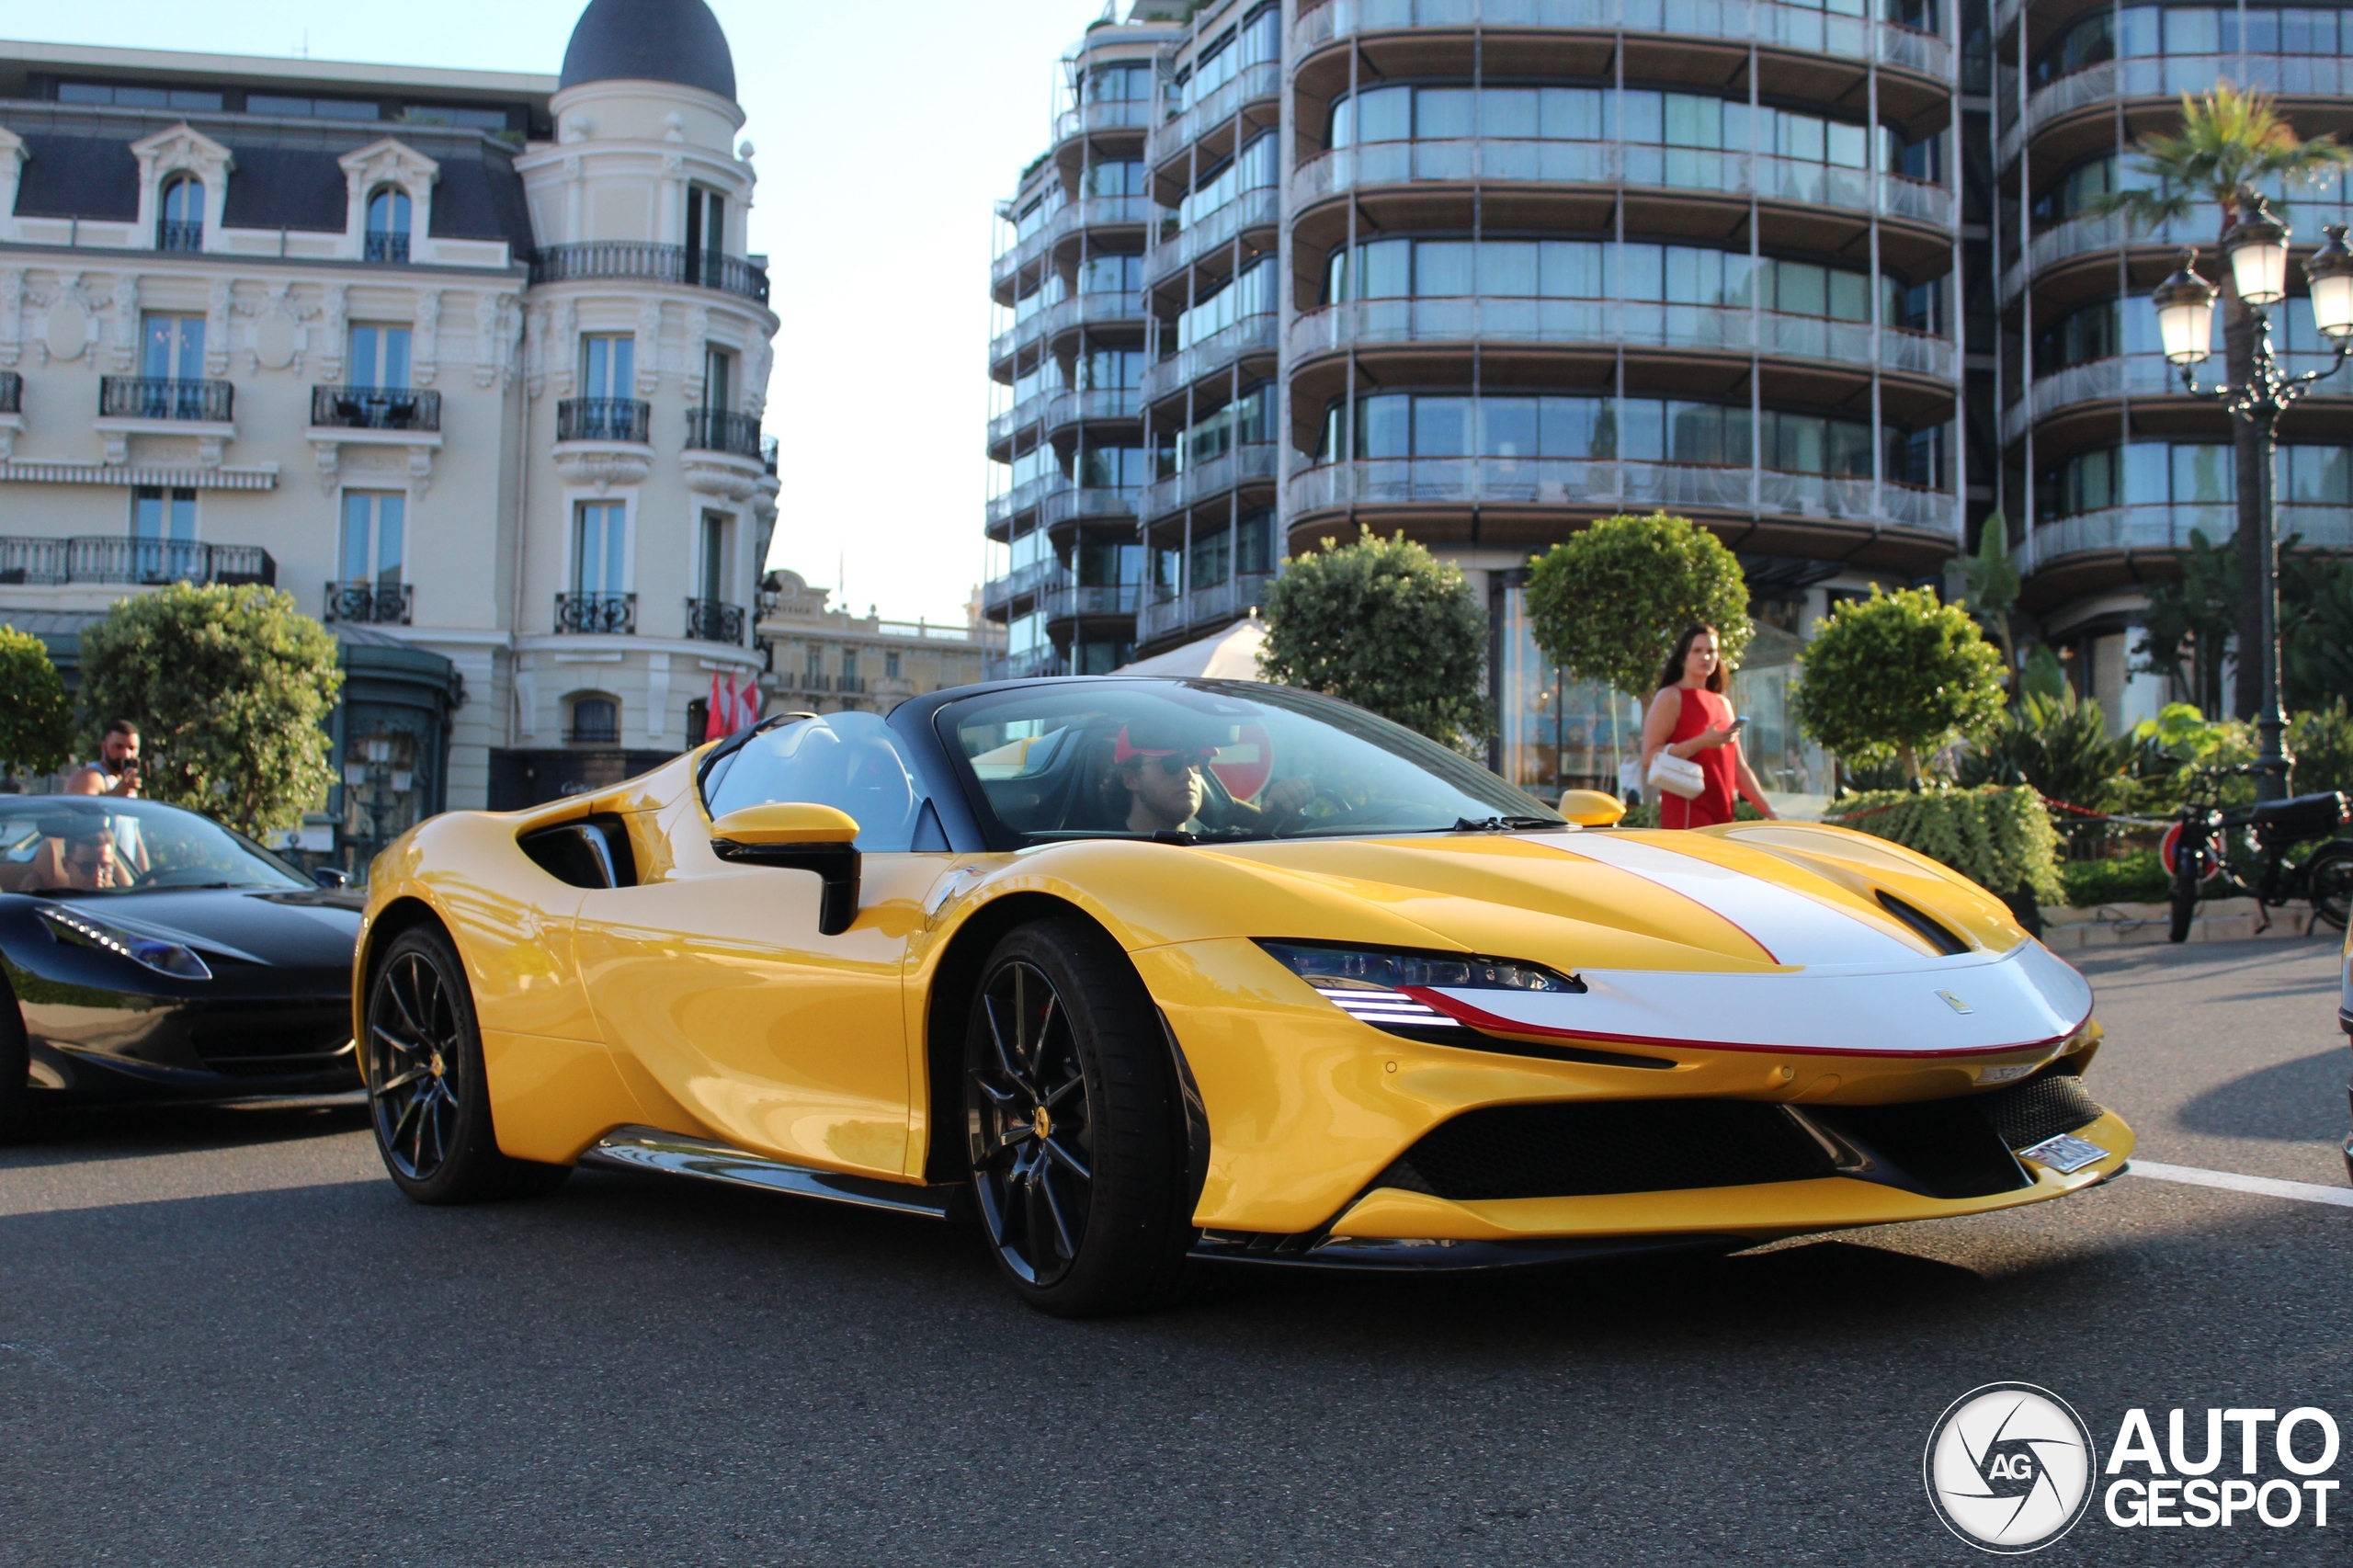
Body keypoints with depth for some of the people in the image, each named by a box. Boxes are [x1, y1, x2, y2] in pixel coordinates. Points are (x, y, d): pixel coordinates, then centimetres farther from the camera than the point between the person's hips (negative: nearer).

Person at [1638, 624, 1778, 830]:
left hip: (1722, 816, 7)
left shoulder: (1723, 704, 21)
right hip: (1686, 815, -7)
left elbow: (1738, 767, 22)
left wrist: (1769, 812, 15)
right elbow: (1649, 757, -12)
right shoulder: (1671, 697, 0)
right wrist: (1701, 742, -19)